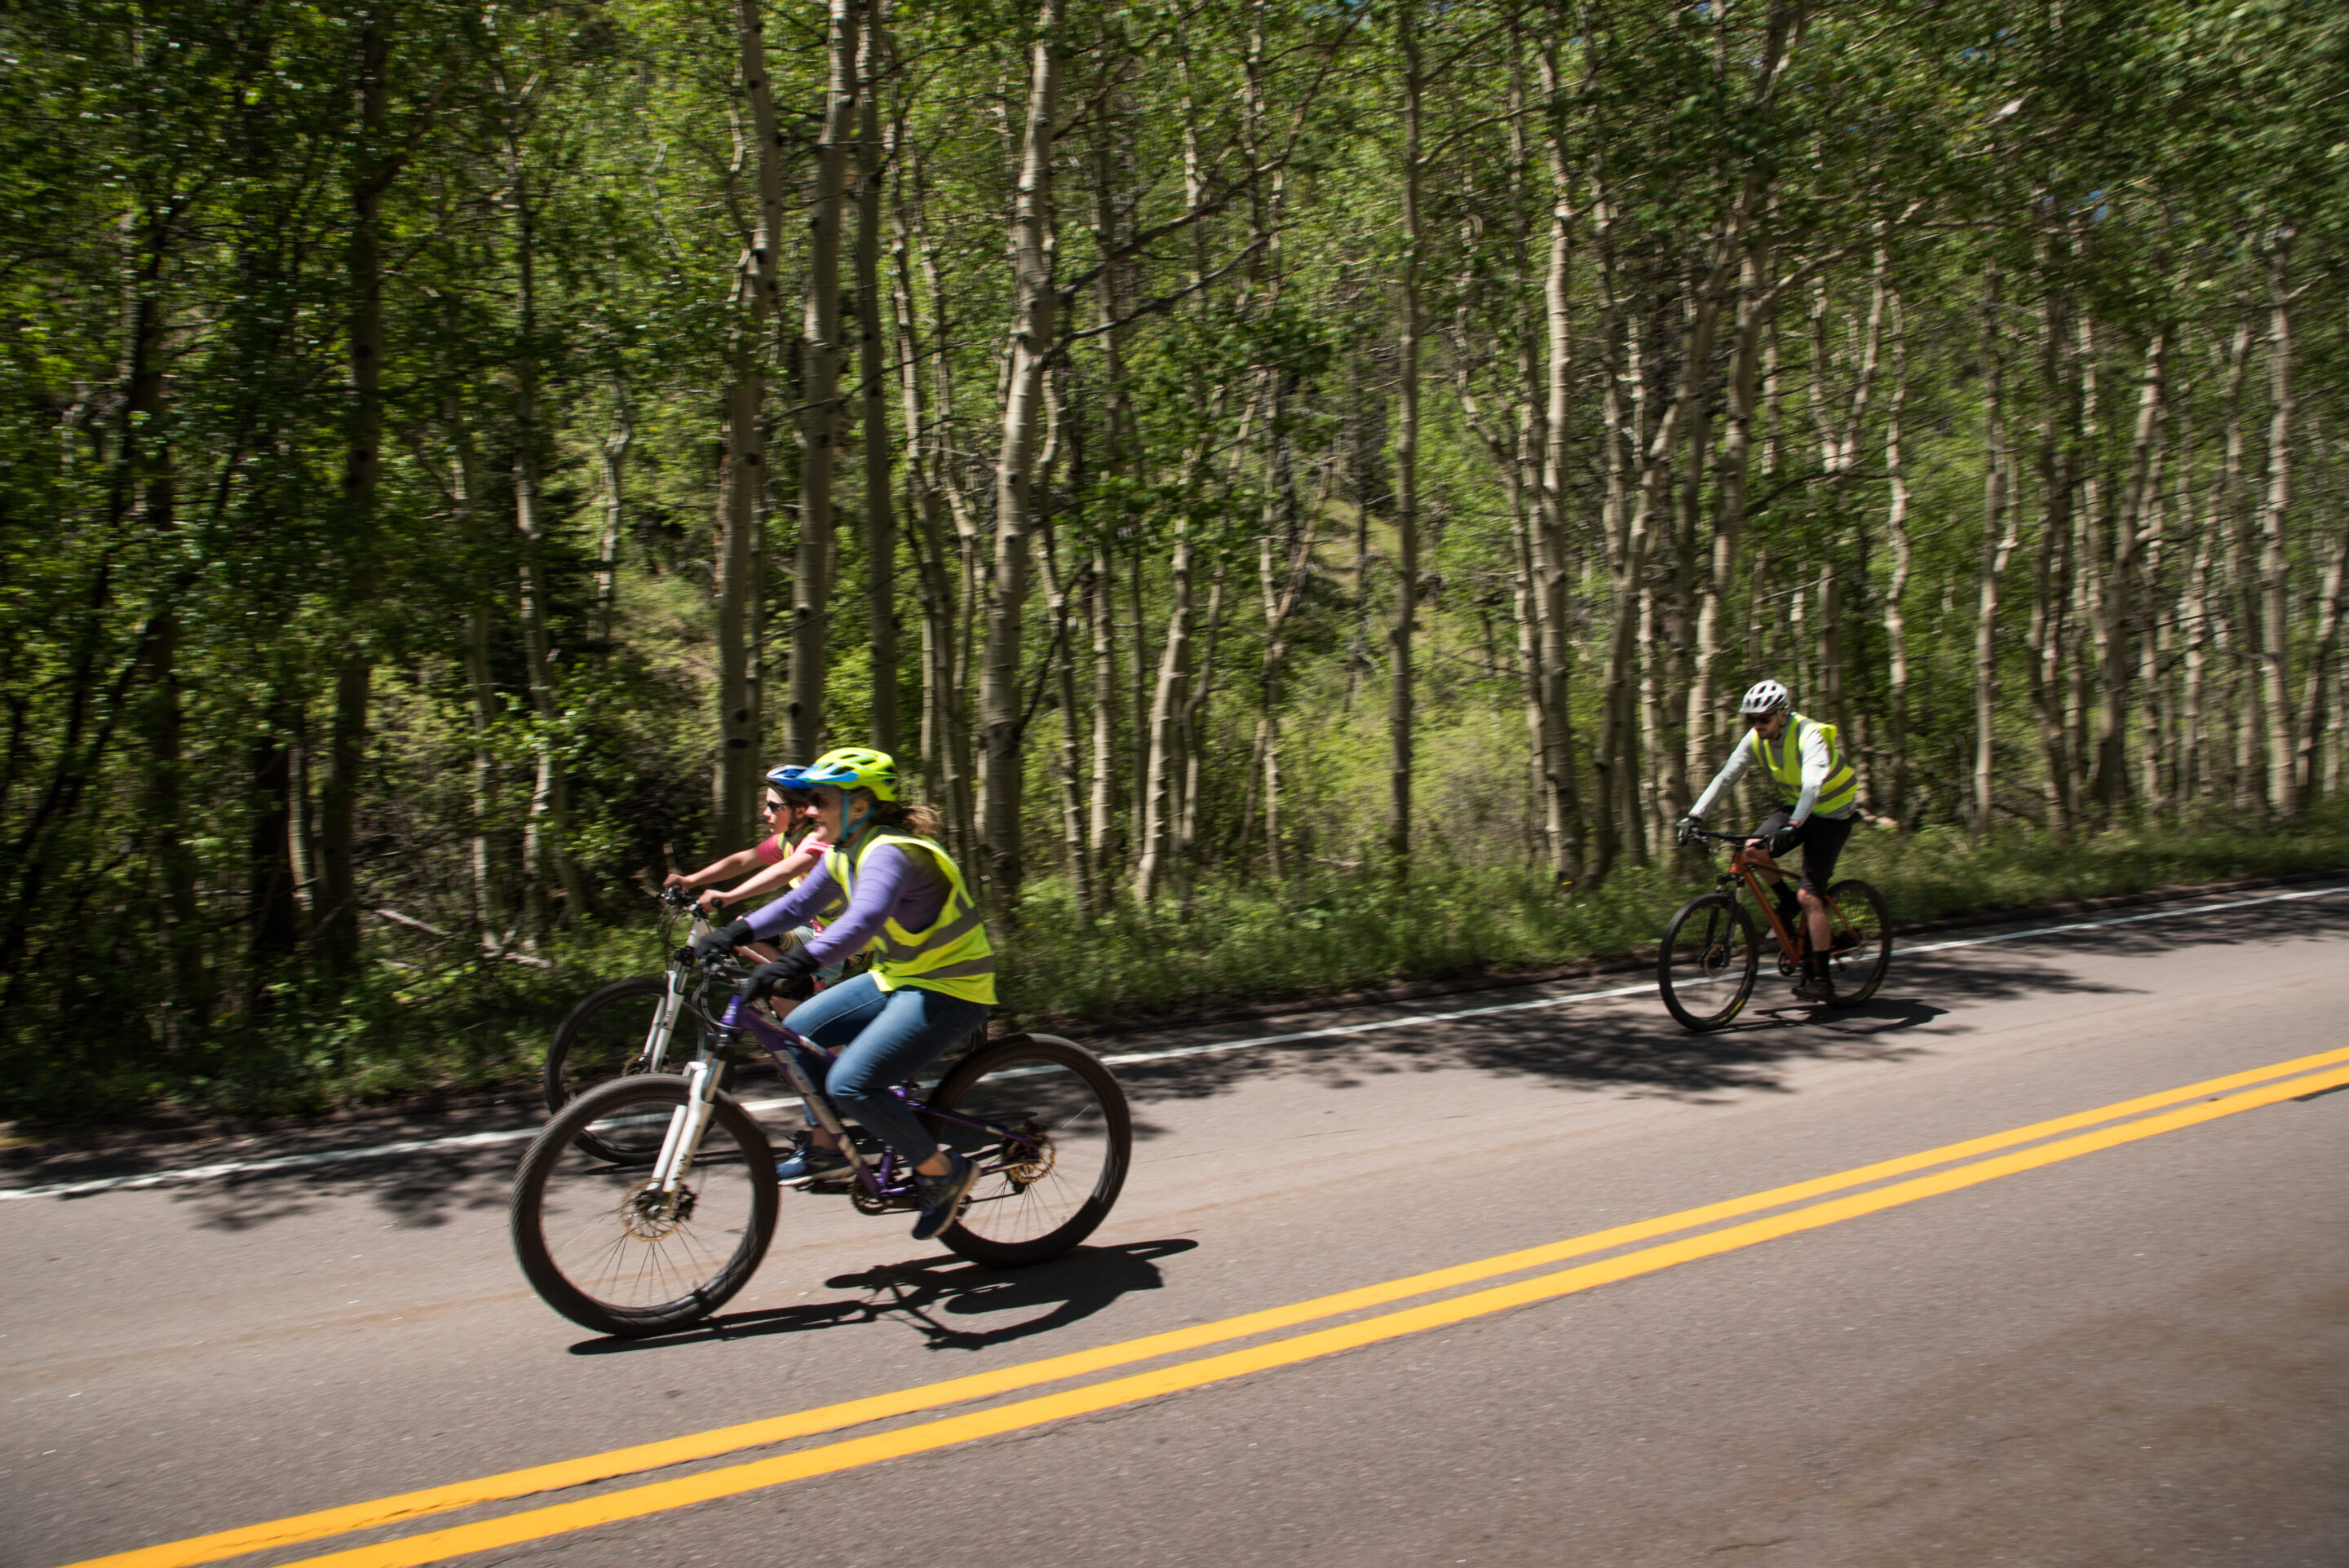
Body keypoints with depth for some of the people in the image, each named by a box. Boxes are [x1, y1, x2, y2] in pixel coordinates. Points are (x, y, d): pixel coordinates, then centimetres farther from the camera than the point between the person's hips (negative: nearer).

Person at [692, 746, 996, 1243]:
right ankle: (824, 1150, 22)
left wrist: (790, 966, -51)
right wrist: (733, 934, 1)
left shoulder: (888, 852, -25)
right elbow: (798, 904, 14)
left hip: (948, 990, -10)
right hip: (899, 978, 10)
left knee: (850, 1084, -20)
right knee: (801, 1029, 9)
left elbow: (864, 920, -42)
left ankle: (943, 1172, -3)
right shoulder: (843, 855, 7)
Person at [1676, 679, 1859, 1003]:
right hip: (1794, 805, 6)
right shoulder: (1755, 739, -10)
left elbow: (1813, 784, -44)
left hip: (1831, 813, -6)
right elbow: (1725, 777, -13)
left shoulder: (1810, 735, -29)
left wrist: (1793, 826, -58)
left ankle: (1821, 979, -10)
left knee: (1809, 895, -16)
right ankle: (1788, 902, 5)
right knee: (1755, 850, -23)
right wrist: (1695, 816, -24)